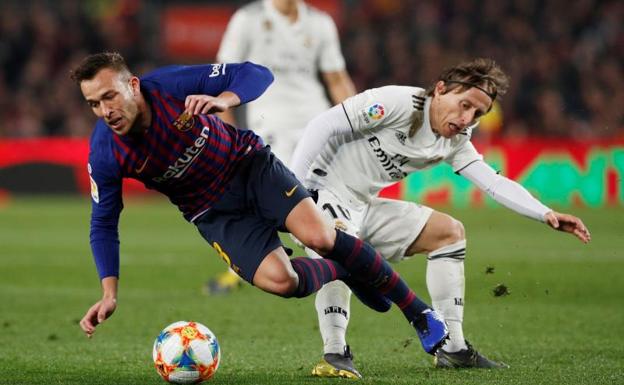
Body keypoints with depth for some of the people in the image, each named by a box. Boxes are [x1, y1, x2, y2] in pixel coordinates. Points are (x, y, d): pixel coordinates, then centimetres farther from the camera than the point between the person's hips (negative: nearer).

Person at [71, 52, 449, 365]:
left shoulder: (170, 85, -23)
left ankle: (418, 311, -5)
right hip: (214, 211, 1)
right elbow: (104, 223, -5)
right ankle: (345, 271, 12)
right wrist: (110, 293, -14)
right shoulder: (105, 154, -19)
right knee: (279, 280, -23)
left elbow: (256, 74, -19)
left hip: (248, 163, -1)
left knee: (319, 236, -23)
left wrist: (223, 100, -40)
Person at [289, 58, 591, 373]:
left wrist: (546, 214, -14)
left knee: (449, 232, 11)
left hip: (364, 206, 9)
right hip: (324, 191, -9)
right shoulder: (398, 103, -22)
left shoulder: (455, 143, 3)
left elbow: (493, 182, 0)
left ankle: (451, 347, 11)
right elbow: (324, 126, -23)